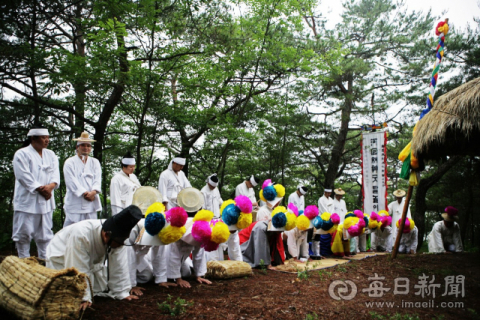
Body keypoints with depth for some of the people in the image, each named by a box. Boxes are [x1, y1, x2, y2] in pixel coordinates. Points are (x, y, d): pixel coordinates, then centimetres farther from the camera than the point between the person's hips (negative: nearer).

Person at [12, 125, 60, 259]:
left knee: (45, 234, 9)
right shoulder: (22, 154, -3)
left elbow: (55, 173, 4)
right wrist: (41, 189, -15)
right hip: (27, 201, -5)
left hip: (45, 201, 5)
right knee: (23, 233, 0)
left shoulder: (51, 154, 14)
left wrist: (50, 186, -16)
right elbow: (24, 176, -12)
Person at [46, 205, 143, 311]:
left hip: (91, 260, 5)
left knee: (103, 287, 0)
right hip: (61, 258, -5)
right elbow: (79, 270, -36)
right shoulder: (81, 235, -43)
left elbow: (118, 266, -18)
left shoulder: (117, 237, -26)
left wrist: (122, 292, -14)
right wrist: (83, 298, -30)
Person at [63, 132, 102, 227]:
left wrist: (93, 192, -13)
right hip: (74, 204, -3)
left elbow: (98, 179, 6)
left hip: (91, 203, 4)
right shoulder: (70, 162, 6)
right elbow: (71, 181, -5)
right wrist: (84, 193, -14)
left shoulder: (95, 162, 19)